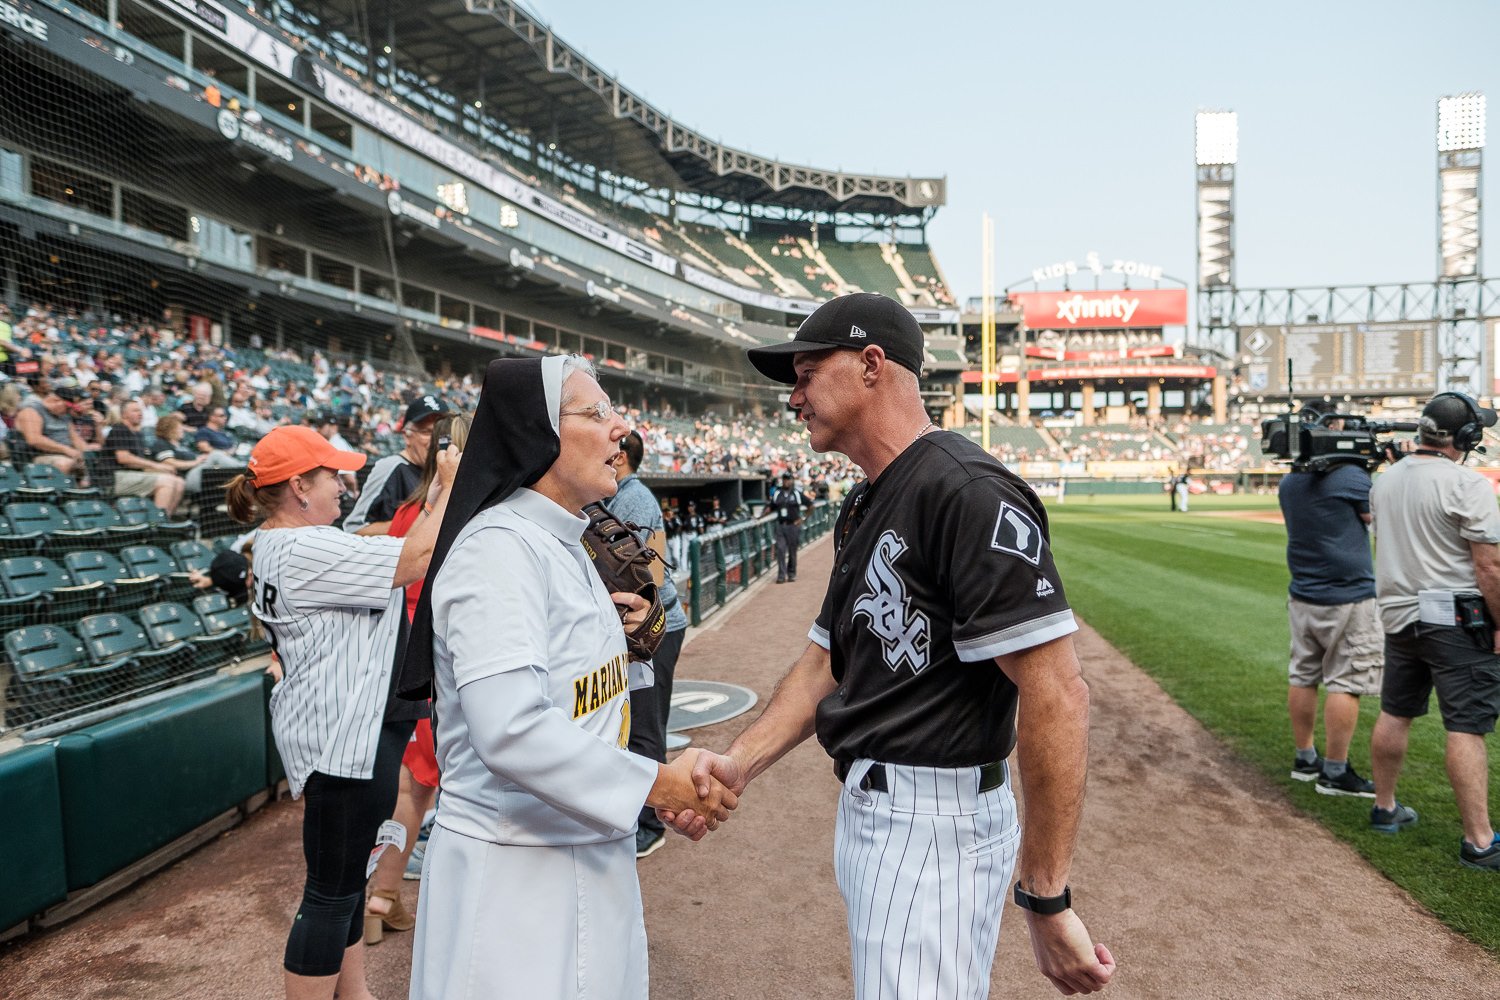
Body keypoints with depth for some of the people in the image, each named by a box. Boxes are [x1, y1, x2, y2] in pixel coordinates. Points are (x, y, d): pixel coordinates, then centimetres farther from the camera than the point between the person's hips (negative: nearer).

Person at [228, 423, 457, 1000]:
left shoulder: (280, 547, 12)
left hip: (352, 734, 12)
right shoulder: (303, 551, -22)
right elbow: (418, 559, -24)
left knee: (349, 876, 23)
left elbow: (383, 553, 15)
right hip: (342, 739, -12)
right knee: (331, 893, 1)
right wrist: (452, 486, -13)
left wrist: (433, 497, 9)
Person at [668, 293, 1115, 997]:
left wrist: (1046, 901, -23)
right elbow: (826, 660, 14)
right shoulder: (861, 509, 12)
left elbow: (1057, 694, -26)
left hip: (935, 824, -10)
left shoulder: (967, 490, -20)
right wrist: (737, 764, 0)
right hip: (865, 808, 10)